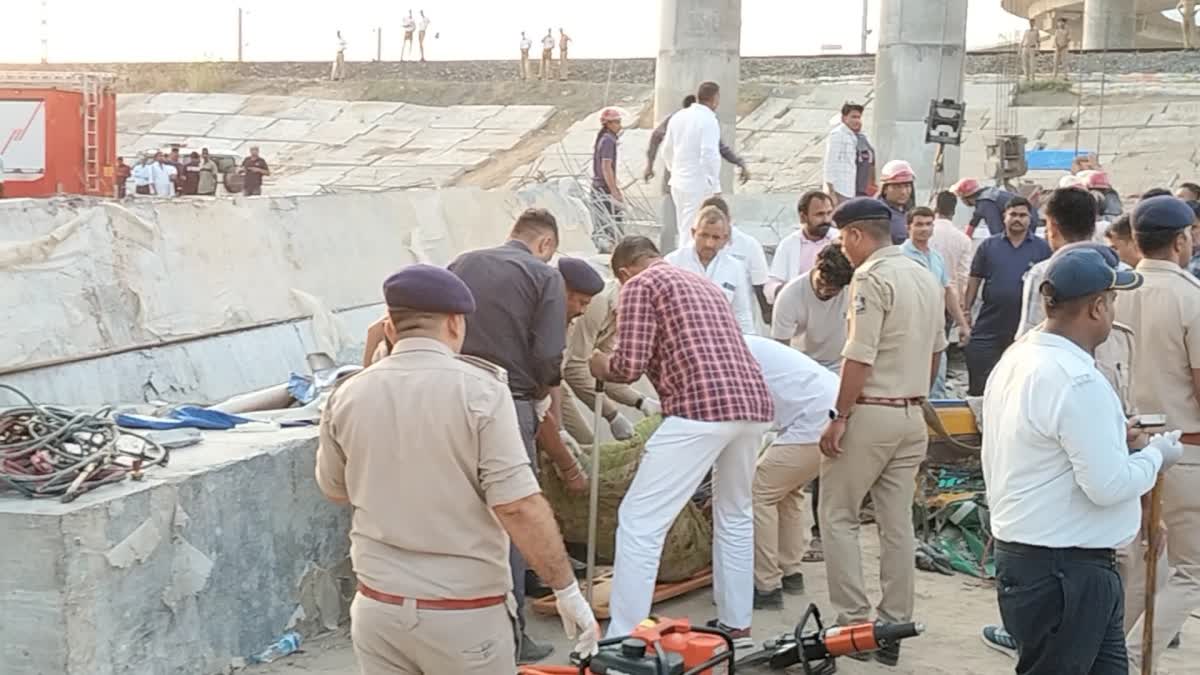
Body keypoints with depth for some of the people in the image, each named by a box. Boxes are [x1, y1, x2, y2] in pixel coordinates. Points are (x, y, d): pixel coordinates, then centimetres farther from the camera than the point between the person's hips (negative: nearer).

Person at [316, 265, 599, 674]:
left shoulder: (349, 396, -1)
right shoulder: (479, 389, -14)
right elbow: (517, 506, -20)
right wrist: (567, 589, -10)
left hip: (377, 606, 4)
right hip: (464, 613, -4)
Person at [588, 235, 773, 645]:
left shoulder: (640, 286, 7)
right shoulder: (704, 284, 30)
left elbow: (629, 366, -3)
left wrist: (602, 368, 18)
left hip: (704, 408, -8)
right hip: (754, 404, 8)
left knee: (639, 521, -4)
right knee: (735, 515, 26)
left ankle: (624, 641, -6)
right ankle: (735, 624, 32)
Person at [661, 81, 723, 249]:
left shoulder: (678, 117, 9)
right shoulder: (708, 120, -15)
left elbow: (667, 151, 16)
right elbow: (709, 155, -21)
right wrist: (715, 187, -15)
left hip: (678, 184, 8)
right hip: (698, 186, -8)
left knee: (683, 231, 17)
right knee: (691, 234, -4)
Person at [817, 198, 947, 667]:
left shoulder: (872, 278, -15)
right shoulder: (927, 279, 11)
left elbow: (859, 358, -20)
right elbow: (935, 351, 16)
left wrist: (839, 416, -15)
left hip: (870, 413, -8)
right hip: (912, 416, 8)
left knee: (837, 517, 4)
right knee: (898, 524, 10)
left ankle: (854, 622, 1)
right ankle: (893, 630, 13)